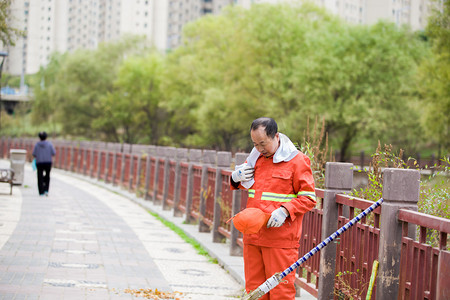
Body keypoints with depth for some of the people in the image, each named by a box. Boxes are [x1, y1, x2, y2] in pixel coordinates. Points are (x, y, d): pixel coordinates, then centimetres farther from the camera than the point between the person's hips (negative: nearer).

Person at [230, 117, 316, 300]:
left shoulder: (297, 160, -5)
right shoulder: (255, 157, 13)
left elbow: (308, 198, -6)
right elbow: (240, 184, 30)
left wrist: (285, 211, -20)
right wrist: (236, 178, 7)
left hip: (280, 239, -6)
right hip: (252, 236, 6)